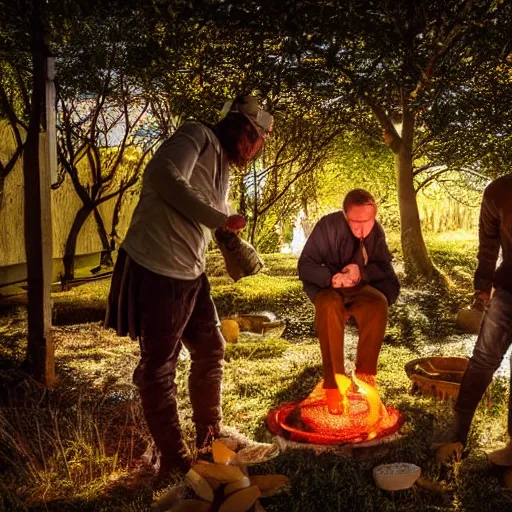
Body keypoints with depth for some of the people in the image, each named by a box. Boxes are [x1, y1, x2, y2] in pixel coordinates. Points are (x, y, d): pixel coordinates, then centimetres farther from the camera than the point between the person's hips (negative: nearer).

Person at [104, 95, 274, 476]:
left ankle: (209, 434, 36)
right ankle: (174, 459, 17)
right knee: (159, 366, 3)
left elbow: (224, 223, 28)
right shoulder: (198, 136, -12)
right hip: (155, 269, -10)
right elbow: (163, 177, -30)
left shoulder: (224, 169, 16)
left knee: (211, 349, 18)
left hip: (191, 273, 10)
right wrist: (219, 219, -23)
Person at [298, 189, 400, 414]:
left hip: (359, 289, 3)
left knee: (379, 302, -31)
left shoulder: (376, 231, -9)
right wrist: (331, 277, -37)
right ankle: (333, 382, -31)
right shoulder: (328, 226, -19)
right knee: (329, 306, -38)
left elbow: (384, 267, -5)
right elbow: (305, 266, -17)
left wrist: (362, 272, -27)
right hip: (327, 287, -3)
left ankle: (365, 373, -16)